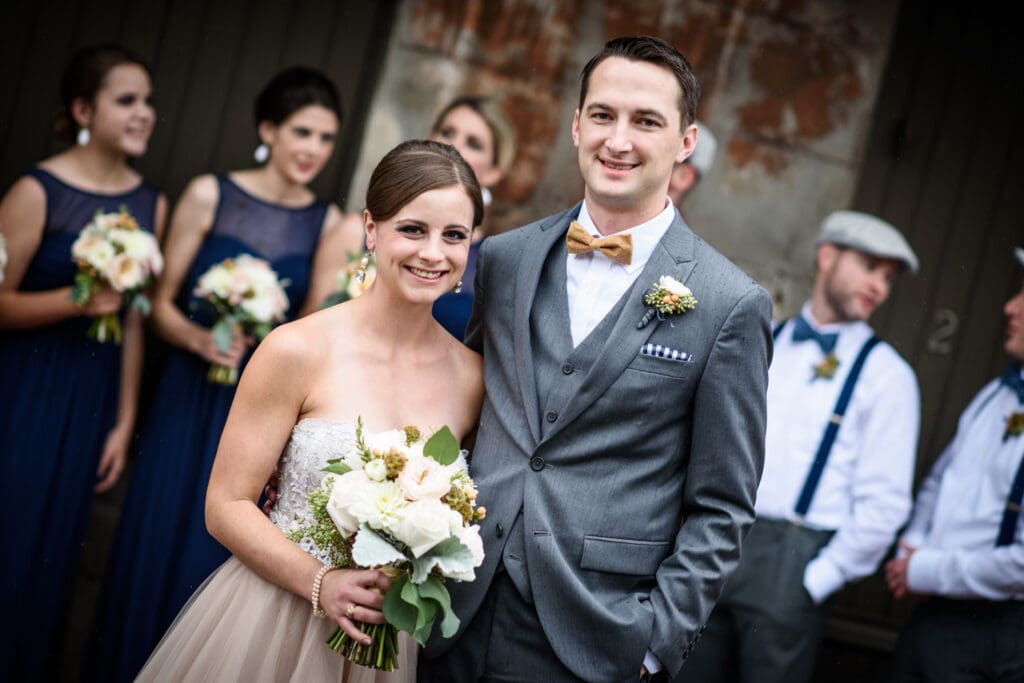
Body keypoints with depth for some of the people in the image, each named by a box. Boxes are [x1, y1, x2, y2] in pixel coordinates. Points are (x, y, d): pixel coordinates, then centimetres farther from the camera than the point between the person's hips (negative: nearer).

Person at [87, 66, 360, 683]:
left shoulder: (328, 222, 1)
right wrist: (200, 338, -18)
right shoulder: (210, 195, -3)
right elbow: (163, 303, -1)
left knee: (217, 561, 6)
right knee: (156, 554, 4)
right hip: (191, 400, -1)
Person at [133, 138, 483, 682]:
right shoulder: (299, 350, -14)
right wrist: (320, 583, -21)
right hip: (272, 617, -3)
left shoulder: (471, 377, -3)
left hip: (388, 638, 3)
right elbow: (227, 505, -10)